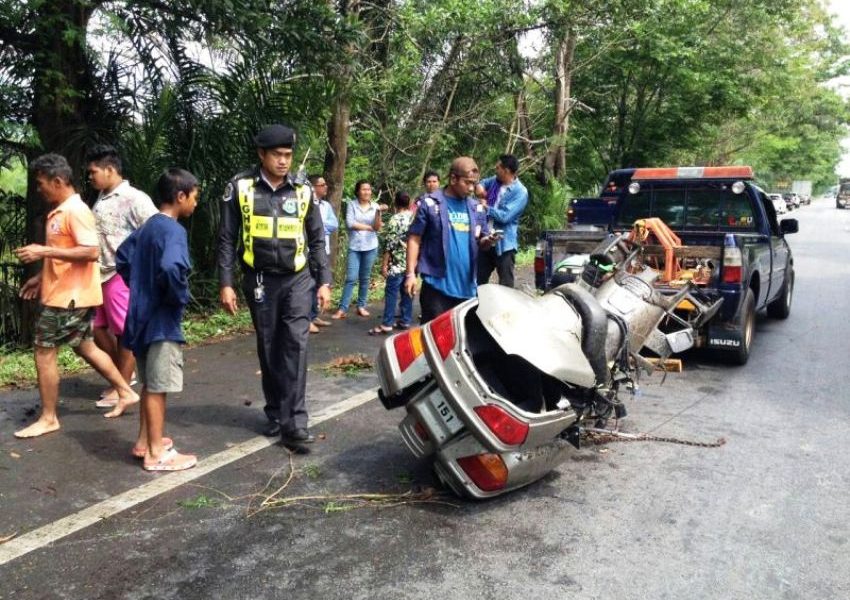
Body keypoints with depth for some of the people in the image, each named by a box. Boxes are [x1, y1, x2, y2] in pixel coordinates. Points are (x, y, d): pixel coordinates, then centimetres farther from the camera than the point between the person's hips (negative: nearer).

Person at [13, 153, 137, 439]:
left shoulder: (75, 211, -18)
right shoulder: (60, 211, 13)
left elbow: (91, 252, -27)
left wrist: (44, 250, -27)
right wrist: (41, 276, 18)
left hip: (70, 296, -10)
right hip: (68, 294, 10)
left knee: (44, 353, -1)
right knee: (85, 347, 17)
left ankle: (48, 418, 10)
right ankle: (126, 392, 26)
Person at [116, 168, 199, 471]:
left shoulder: (148, 227, 10)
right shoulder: (173, 230, -18)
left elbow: (122, 258, 20)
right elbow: (172, 268, -36)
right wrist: (180, 297, -20)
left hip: (143, 314, 9)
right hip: (161, 319, -9)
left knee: (150, 384, 19)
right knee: (157, 387, -1)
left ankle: (145, 441, 30)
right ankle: (156, 453, 8)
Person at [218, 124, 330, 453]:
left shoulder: (302, 190, 4)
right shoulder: (241, 187, -1)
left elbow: (317, 239, 10)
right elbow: (227, 239, 1)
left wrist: (324, 281, 4)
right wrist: (226, 284, -4)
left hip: (298, 279, 0)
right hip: (260, 281, 0)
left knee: (296, 344, -11)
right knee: (269, 349, 8)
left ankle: (294, 423, -8)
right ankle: (276, 414, 23)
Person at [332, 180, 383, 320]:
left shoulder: (375, 206, 4)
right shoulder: (351, 205, 0)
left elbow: (378, 228, -4)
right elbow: (350, 223, -12)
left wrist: (378, 212, -19)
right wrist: (369, 227, -6)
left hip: (370, 247, 2)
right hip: (354, 247, -2)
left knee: (365, 278, 8)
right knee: (351, 278, -6)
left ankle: (361, 306, 18)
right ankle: (342, 309, -4)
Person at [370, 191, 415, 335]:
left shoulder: (395, 220, -12)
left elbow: (389, 245, -14)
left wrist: (384, 264, -8)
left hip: (397, 264, -6)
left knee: (391, 293, -5)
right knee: (407, 292, 12)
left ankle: (386, 324, -5)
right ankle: (405, 320, 17)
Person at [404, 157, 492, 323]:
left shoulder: (476, 208, 9)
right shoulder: (430, 203, -5)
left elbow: (481, 242, 15)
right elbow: (414, 239, -4)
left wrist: (489, 240, -9)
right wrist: (410, 273, -10)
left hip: (466, 286, 5)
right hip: (437, 284, -5)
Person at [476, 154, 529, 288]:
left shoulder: (520, 192, -15)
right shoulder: (494, 181, 7)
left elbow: (504, 216, -23)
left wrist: (486, 207, -9)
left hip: (504, 244, -7)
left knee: (506, 284, -1)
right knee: (478, 280, 14)